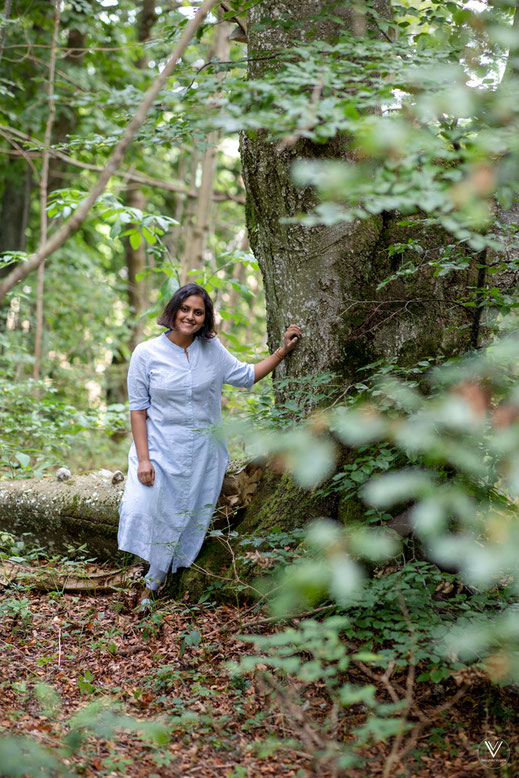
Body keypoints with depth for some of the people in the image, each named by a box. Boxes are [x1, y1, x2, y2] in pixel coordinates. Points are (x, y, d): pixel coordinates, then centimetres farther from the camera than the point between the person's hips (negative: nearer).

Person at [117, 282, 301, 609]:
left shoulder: (212, 350, 2)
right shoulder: (147, 353, -6)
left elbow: (247, 375, 15)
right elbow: (138, 408, -5)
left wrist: (283, 350, 7)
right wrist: (142, 458, -12)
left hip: (203, 451, 3)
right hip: (160, 447, -2)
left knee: (187, 518, 4)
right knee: (144, 509, -16)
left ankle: (154, 581, 21)